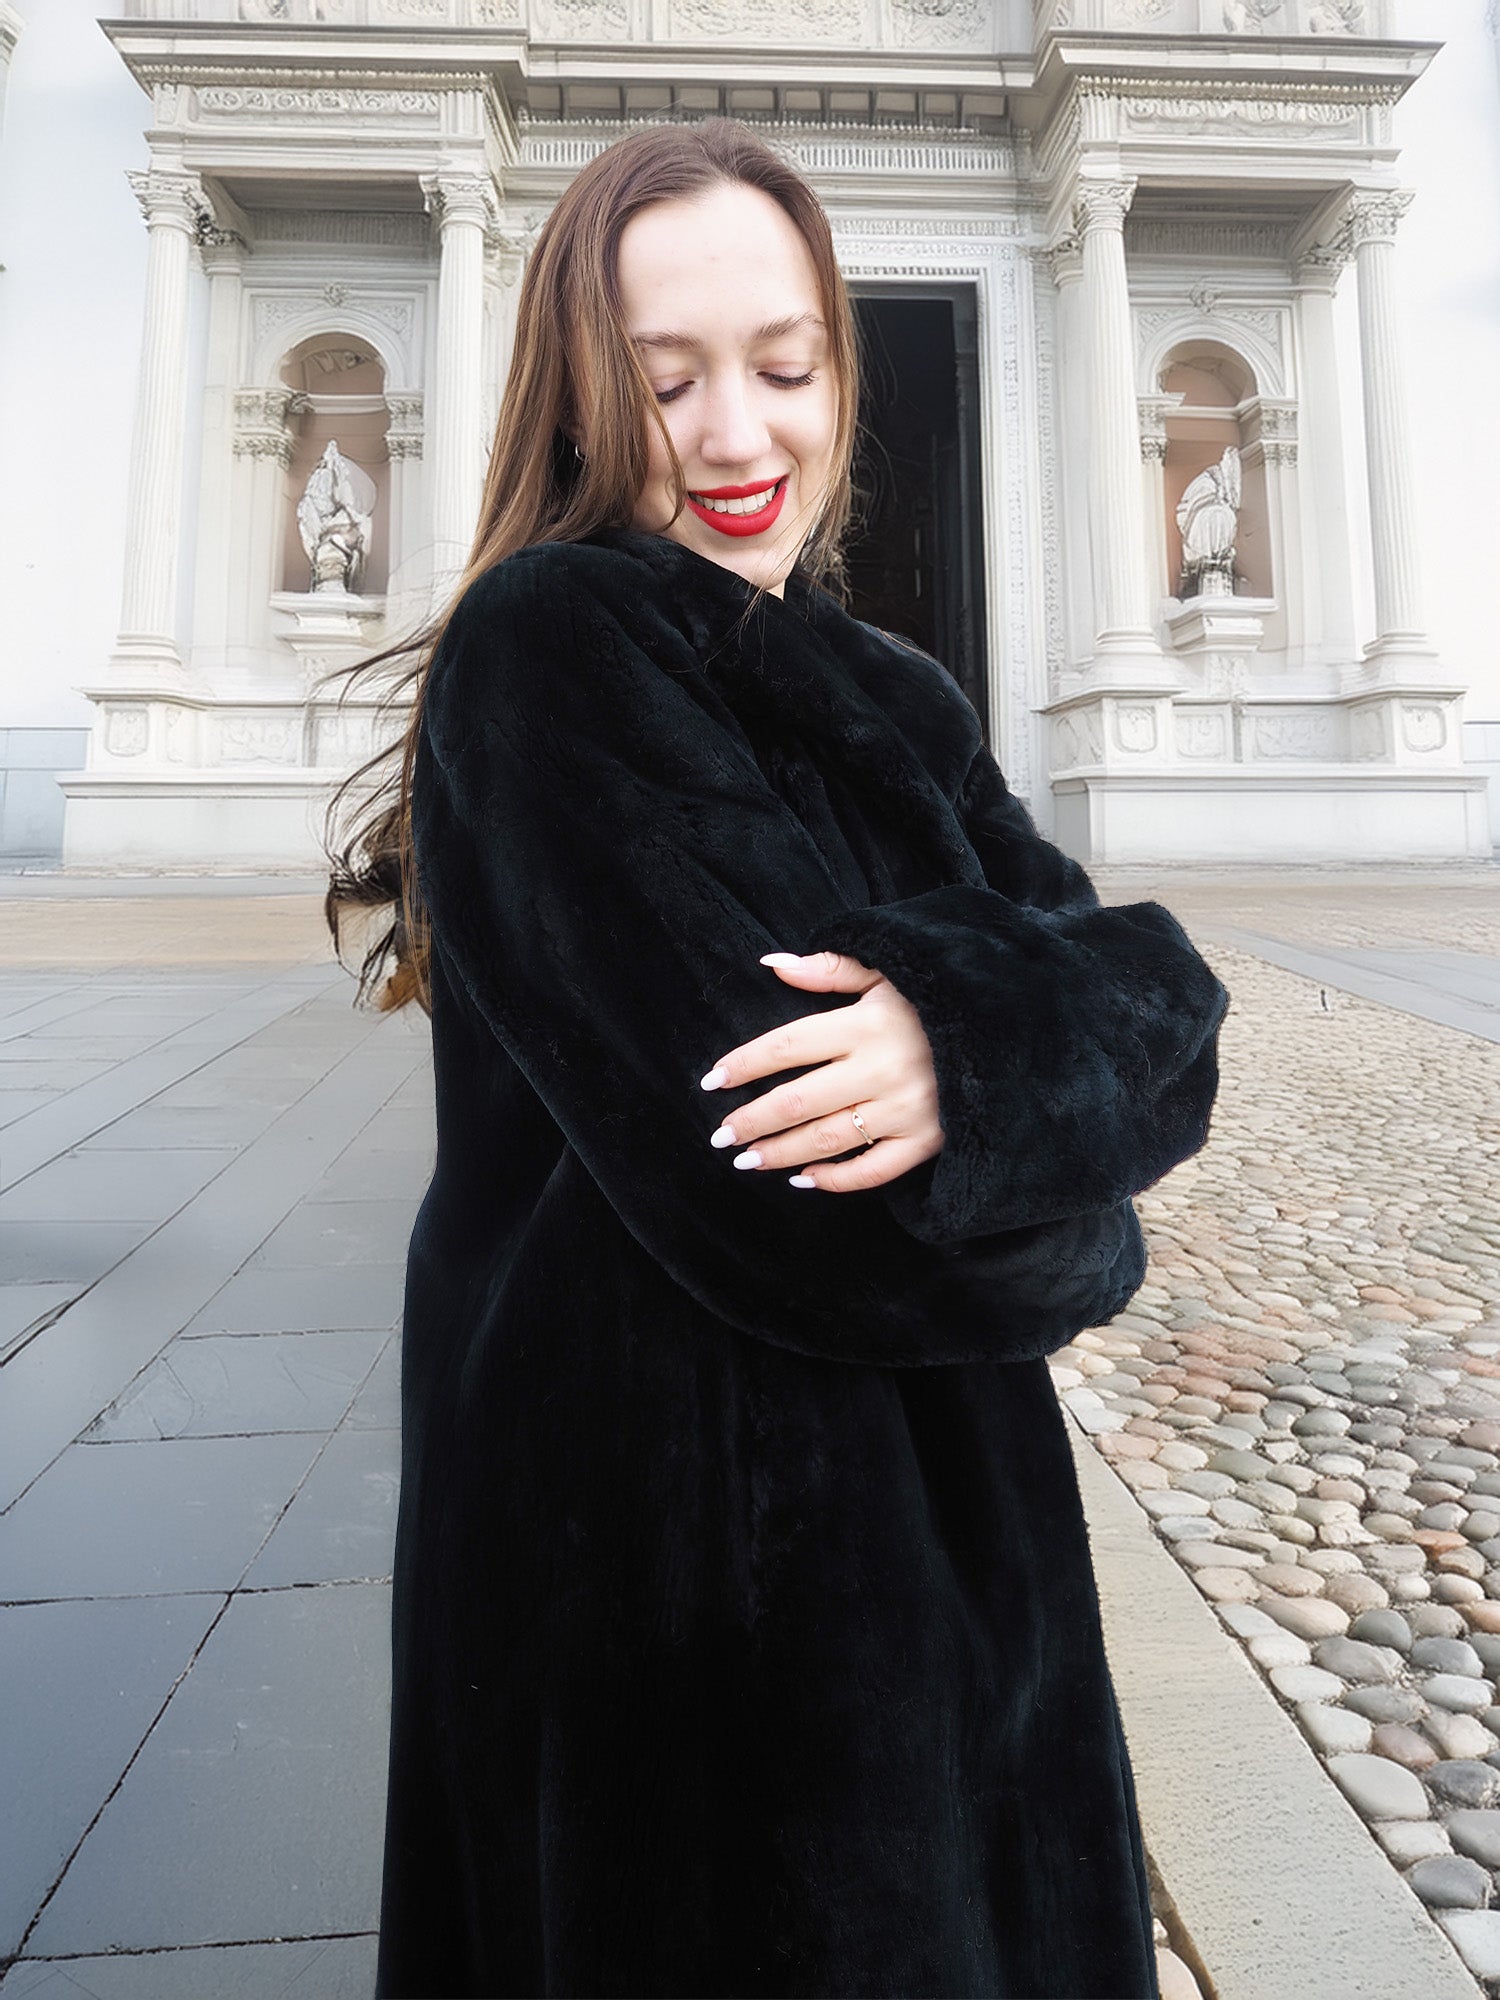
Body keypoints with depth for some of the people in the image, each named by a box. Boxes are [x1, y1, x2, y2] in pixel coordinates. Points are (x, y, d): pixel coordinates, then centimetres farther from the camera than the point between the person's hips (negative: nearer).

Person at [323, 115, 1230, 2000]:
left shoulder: (889, 697, 7)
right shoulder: (541, 653, -15)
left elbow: (1160, 996, -5)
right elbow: (757, 1186, -26)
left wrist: (977, 1037, -26)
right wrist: (1057, 1224, -9)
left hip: (936, 1534, 7)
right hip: (662, 1546, -7)